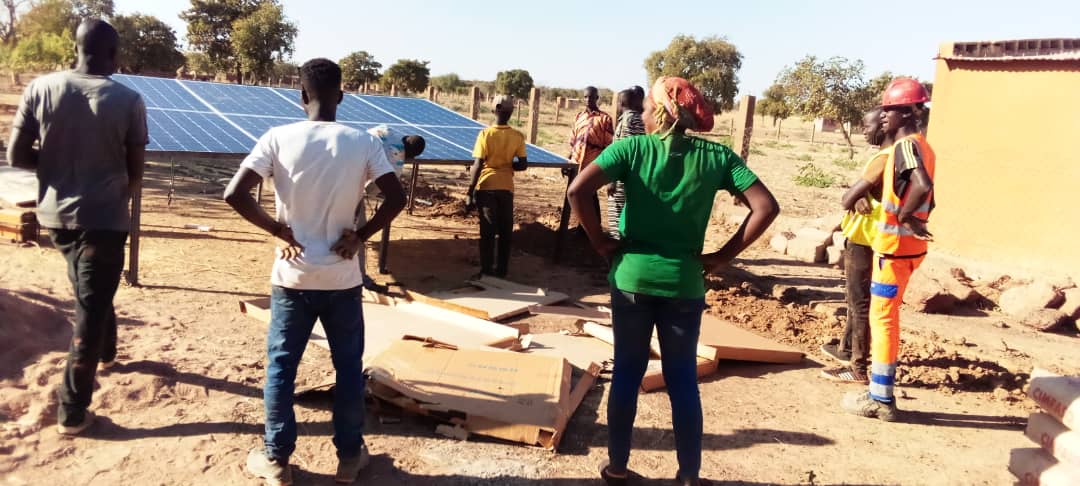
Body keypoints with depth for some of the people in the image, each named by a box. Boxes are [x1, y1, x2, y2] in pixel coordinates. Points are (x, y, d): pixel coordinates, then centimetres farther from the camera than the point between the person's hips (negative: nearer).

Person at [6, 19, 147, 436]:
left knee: (92, 296, 27)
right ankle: (72, 412, 8)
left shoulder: (40, 88, -4)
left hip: (55, 215, 4)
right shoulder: (128, 101, -12)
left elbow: (16, 156, -2)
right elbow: (135, 172, -5)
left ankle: (106, 354, 48)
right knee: (90, 312, 3)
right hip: (104, 218, -4)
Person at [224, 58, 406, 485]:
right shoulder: (363, 143, -6)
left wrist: (277, 229, -2)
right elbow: (397, 198, -10)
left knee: (281, 367, 13)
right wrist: (361, 235, -1)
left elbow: (235, 195, -14)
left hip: (292, 276, 0)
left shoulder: (279, 138, -8)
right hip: (343, 277, 0)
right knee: (349, 367, 14)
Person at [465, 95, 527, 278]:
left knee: (488, 232, 4)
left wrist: (470, 192, -8)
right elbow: (523, 165, -4)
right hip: (506, 187, 2)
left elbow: (478, 166, -13)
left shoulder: (485, 134, -10)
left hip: (486, 186, -2)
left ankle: (487, 271, 8)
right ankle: (501, 271, 18)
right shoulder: (518, 136, -4)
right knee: (505, 232, 11)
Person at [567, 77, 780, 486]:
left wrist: (599, 241, -5)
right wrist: (724, 255, -1)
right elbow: (766, 207, -7)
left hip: (632, 277, 0)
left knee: (626, 375, 14)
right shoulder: (716, 156, -1)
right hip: (684, 283, 1)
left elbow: (578, 190, -17)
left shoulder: (633, 148, -5)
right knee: (683, 381, 12)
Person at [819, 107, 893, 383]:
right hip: (864, 237, 10)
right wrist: (861, 199, -16)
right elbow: (861, 193, 4)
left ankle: (858, 368, 1)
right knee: (855, 298, 21)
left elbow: (847, 199, -23)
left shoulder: (883, 159, -20)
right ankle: (847, 349, 36)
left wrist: (853, 200, -2)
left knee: (860, 303, -5)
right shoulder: (890, 157, 12)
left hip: (863, 240, -10)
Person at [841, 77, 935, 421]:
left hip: (895, 247, -10)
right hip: (907, 246, 10)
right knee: (886, 318, 16)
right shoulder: (921, 146, 14)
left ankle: (880, 399, 6)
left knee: (883, 318, -2)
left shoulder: (906, 145, -17)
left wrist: (904, 216, -21)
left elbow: (922, 186, -34)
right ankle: (882, 393, 24)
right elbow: (927, 195, 23)